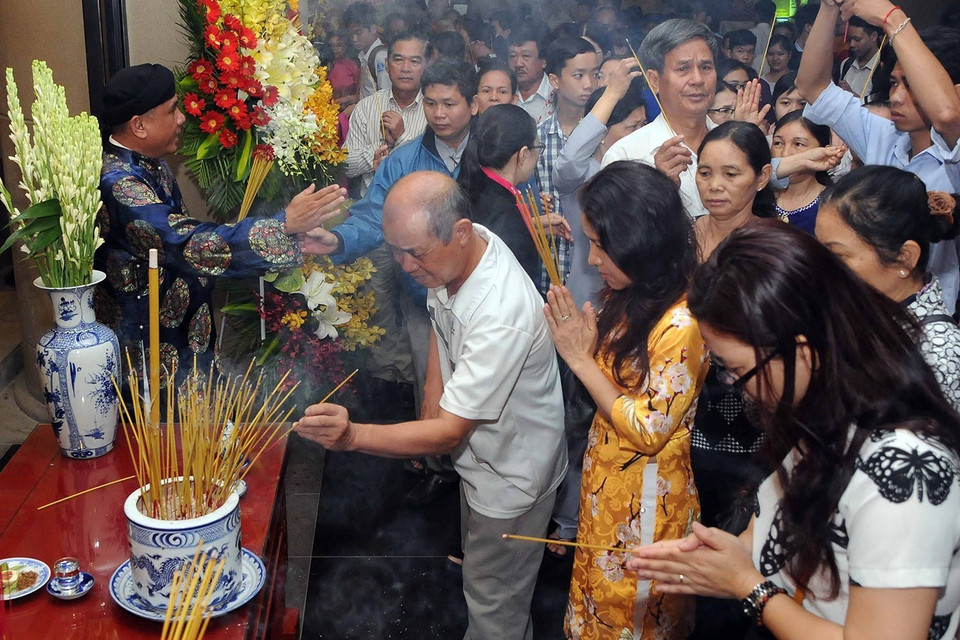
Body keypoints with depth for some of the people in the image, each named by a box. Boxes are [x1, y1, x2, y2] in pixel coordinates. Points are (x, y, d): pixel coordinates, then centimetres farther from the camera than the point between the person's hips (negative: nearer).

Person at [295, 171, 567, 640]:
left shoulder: (502, 316, -40)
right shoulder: (454, 251, -14)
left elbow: (450, 431, -34)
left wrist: (352, 436, -44)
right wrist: (429, 414, 5)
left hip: (511, 476, -9)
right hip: (478, 453, 9)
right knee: (478, 569, 31)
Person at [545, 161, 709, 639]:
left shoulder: (682, 324, -28)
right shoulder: (625, 297, -2)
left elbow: (647, 430, -24)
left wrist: (580, 359, -21)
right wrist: (576, 334, -8)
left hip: (644, 501, -7)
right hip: (605, 482, 8)